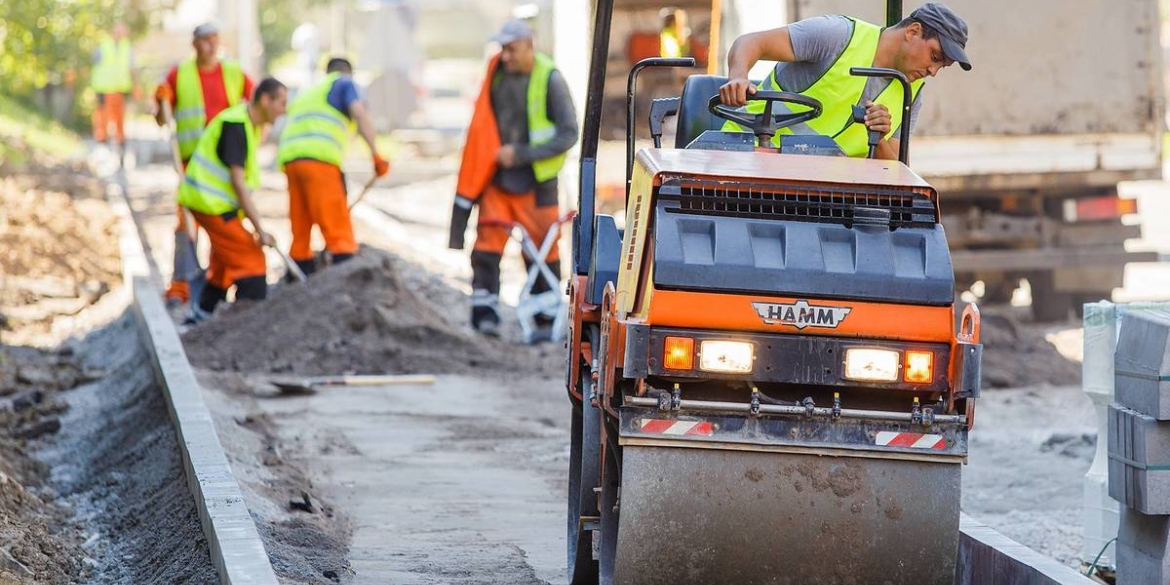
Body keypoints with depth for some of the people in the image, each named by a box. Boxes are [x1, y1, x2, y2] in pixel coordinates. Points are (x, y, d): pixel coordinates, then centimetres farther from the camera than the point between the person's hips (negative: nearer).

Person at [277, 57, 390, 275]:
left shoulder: (307, 93, 35)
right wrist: (376, 154, -11)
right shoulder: (344, 83, 15)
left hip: (290, 159, 7)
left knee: (300, 236, 9)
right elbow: (359, 114, -5)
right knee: (339, 233, -10)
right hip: (320, 159, -7)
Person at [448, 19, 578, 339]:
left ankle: (547, 319, 16)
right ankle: (485, 313, -12)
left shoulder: (549, 80, -12)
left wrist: (521, 154, -19)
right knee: (487, 243, -9)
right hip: (496, 178, 4)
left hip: (534, 183, -4)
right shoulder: (497, 72, 4)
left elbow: (568, 134, -14)